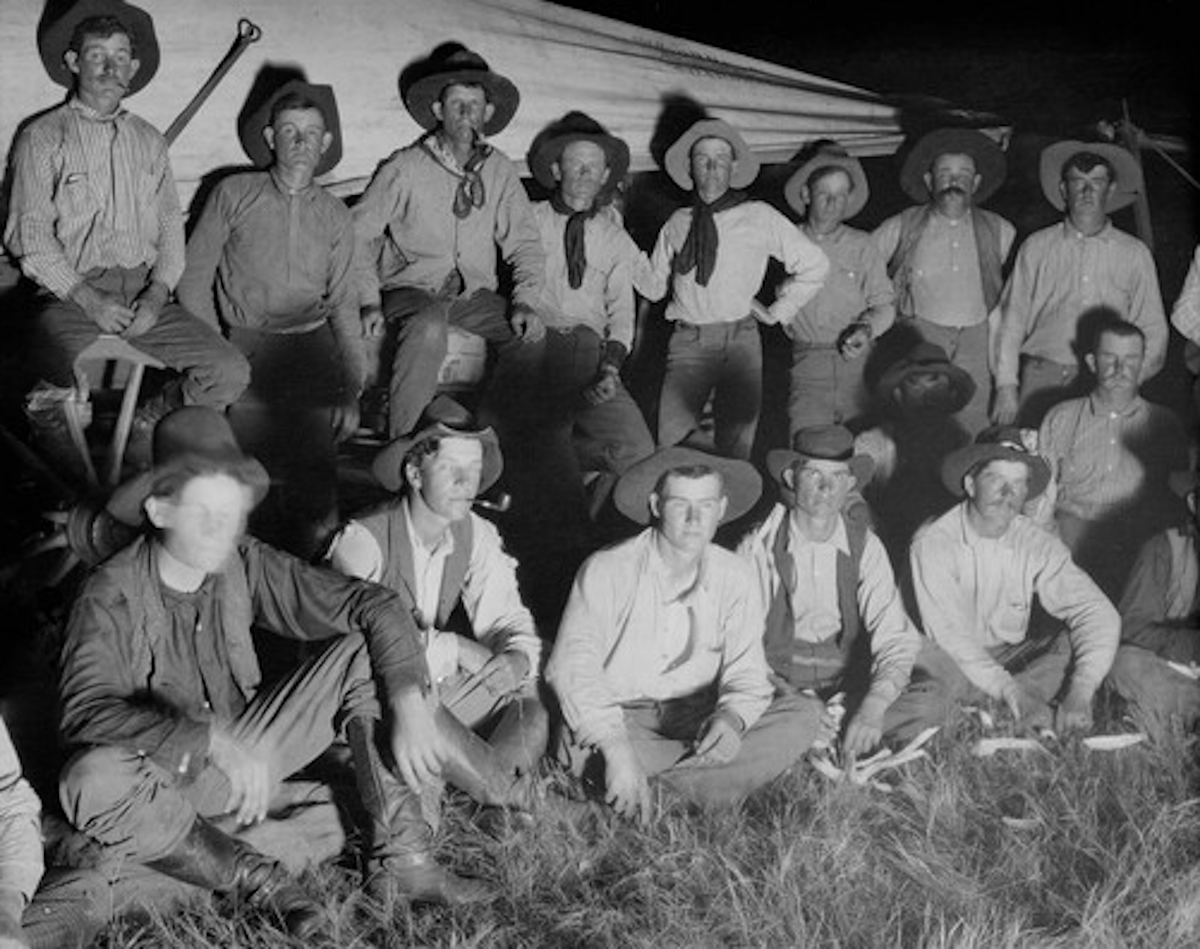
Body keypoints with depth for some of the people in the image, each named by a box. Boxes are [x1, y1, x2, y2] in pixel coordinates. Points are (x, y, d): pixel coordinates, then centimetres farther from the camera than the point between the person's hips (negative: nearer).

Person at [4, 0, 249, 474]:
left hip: (144, 293, 4)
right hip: (71, 295, -4)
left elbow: (170, 223, 15)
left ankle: (138, 431, 0)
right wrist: (89, 299, -14)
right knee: (83, 393, -33)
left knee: (230, 371, -17)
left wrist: (159, 292, -5)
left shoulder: (149, 141, 21)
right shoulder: (43, 138, 6)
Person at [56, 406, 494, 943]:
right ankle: (257, 878, -17)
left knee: (364, 655, -12)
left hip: (245, 755, 4)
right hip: (163, 776, -4)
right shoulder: (112, 596, -22)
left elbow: (373, 605, -12)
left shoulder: (245, 566, -11)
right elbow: (85, 712, -37)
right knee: (92, 784, -38)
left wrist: (409, 701, -27)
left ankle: (399, 858, -13)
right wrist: (214, 740, -47)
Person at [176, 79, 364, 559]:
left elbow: (344, 304, 16)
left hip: (312, 340, 1)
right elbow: (194, 278, 8)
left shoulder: (335, 215, 16)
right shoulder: (233, 195, 10)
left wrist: (352, 389, 6)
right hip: (244, 337, -1)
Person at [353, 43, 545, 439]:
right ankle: (399, 440, -24)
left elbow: (524, 244, 9)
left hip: (474, 292, 4)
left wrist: (526, 301, -7)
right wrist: (369, 301, -12)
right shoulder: (405, 168, -5)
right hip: (411, 288, -3)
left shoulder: (500, 171, 5)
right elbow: (358, 234, -1)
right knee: (429, 323, -37)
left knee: (530, 336, -22)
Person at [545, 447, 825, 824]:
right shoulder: (607, 571, -12)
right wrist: (616, 749, -38)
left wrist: (733, 717, -27)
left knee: (805, 715, -18)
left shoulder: (734, 578, 0)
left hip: (698, 720, 5)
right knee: (578, 746, -37)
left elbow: (746, 673, -1)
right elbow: (571, 667, -23)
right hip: (618, 719, -4)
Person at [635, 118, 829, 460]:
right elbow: (653, 286, 16)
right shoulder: (677, 224, 11)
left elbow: (814, 264, 10)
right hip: (688, 343, 1)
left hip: (740, 342, -1)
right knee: (669, 446, -8)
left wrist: (777, 310, 8)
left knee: (735, 451, -1)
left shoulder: (759, 218, 4)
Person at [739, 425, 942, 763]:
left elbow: (896, 640, -9)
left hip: (848, 682, 3)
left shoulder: (864, 546, -2)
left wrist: (874, 706, -28)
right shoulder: (759, 547, -7)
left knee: (928, 706, -23)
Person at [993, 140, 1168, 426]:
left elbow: (1153, 333, 11)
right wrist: (1006, 386, 1)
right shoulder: (1036, 247, 9)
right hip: (1042, 378, 0)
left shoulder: (1135, 255, 11)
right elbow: (1012, 321, 8)